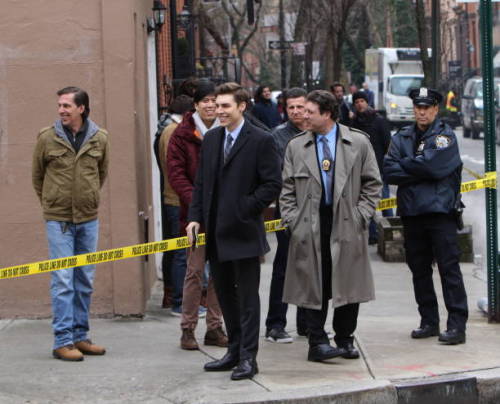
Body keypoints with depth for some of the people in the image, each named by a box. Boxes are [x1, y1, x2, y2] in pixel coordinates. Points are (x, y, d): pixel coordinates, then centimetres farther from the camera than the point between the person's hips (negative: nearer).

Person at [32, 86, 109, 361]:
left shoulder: (99, 138, 1)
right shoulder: (47, 138, -5)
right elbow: (37, 176, 8)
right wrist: (49, 203, 10)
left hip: (88, 218, 3)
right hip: (58, 219, -3)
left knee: (85, 281, 9)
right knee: (62, 281, -5)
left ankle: (80, 336, 18)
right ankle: (63, 341, -3)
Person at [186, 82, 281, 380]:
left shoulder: (261, 141, -8)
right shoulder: (211, 140, 12)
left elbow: (272, 184, -10)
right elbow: (201, 182, 15)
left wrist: (246, 210, -14)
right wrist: (196, 217, 5)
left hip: (244, 232, -7)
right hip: (216, 232, 7)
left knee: (247, 297, -1)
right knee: (225, 295, 13)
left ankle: (248, 358, 4)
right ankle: (235, 351, 24)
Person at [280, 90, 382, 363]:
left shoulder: (358, 143, 3)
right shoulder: (296, 147, 7)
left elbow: (372, 184, 6)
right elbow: (287, 189, 9)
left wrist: (361, 215, -3)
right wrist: (292, 221, -2)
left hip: (347, 225, 0)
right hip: (309, 226, 1)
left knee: (348, 286, 4)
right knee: (314, 286, -1)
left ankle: (345, 340, 16)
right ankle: (317, 343, 3)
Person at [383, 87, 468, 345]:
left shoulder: (445, 135, -2)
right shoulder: (402, 138, 11)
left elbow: (434, 166, -18)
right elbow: (389, 172, -2)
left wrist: (404, 164, -5)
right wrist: (420, 171, -12)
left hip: (440, 210, -5)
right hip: (411, 212, 5)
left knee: (449, 268, -7)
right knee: (419, 269, 10)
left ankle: (457, 324, -7)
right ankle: (429, 322, 19)